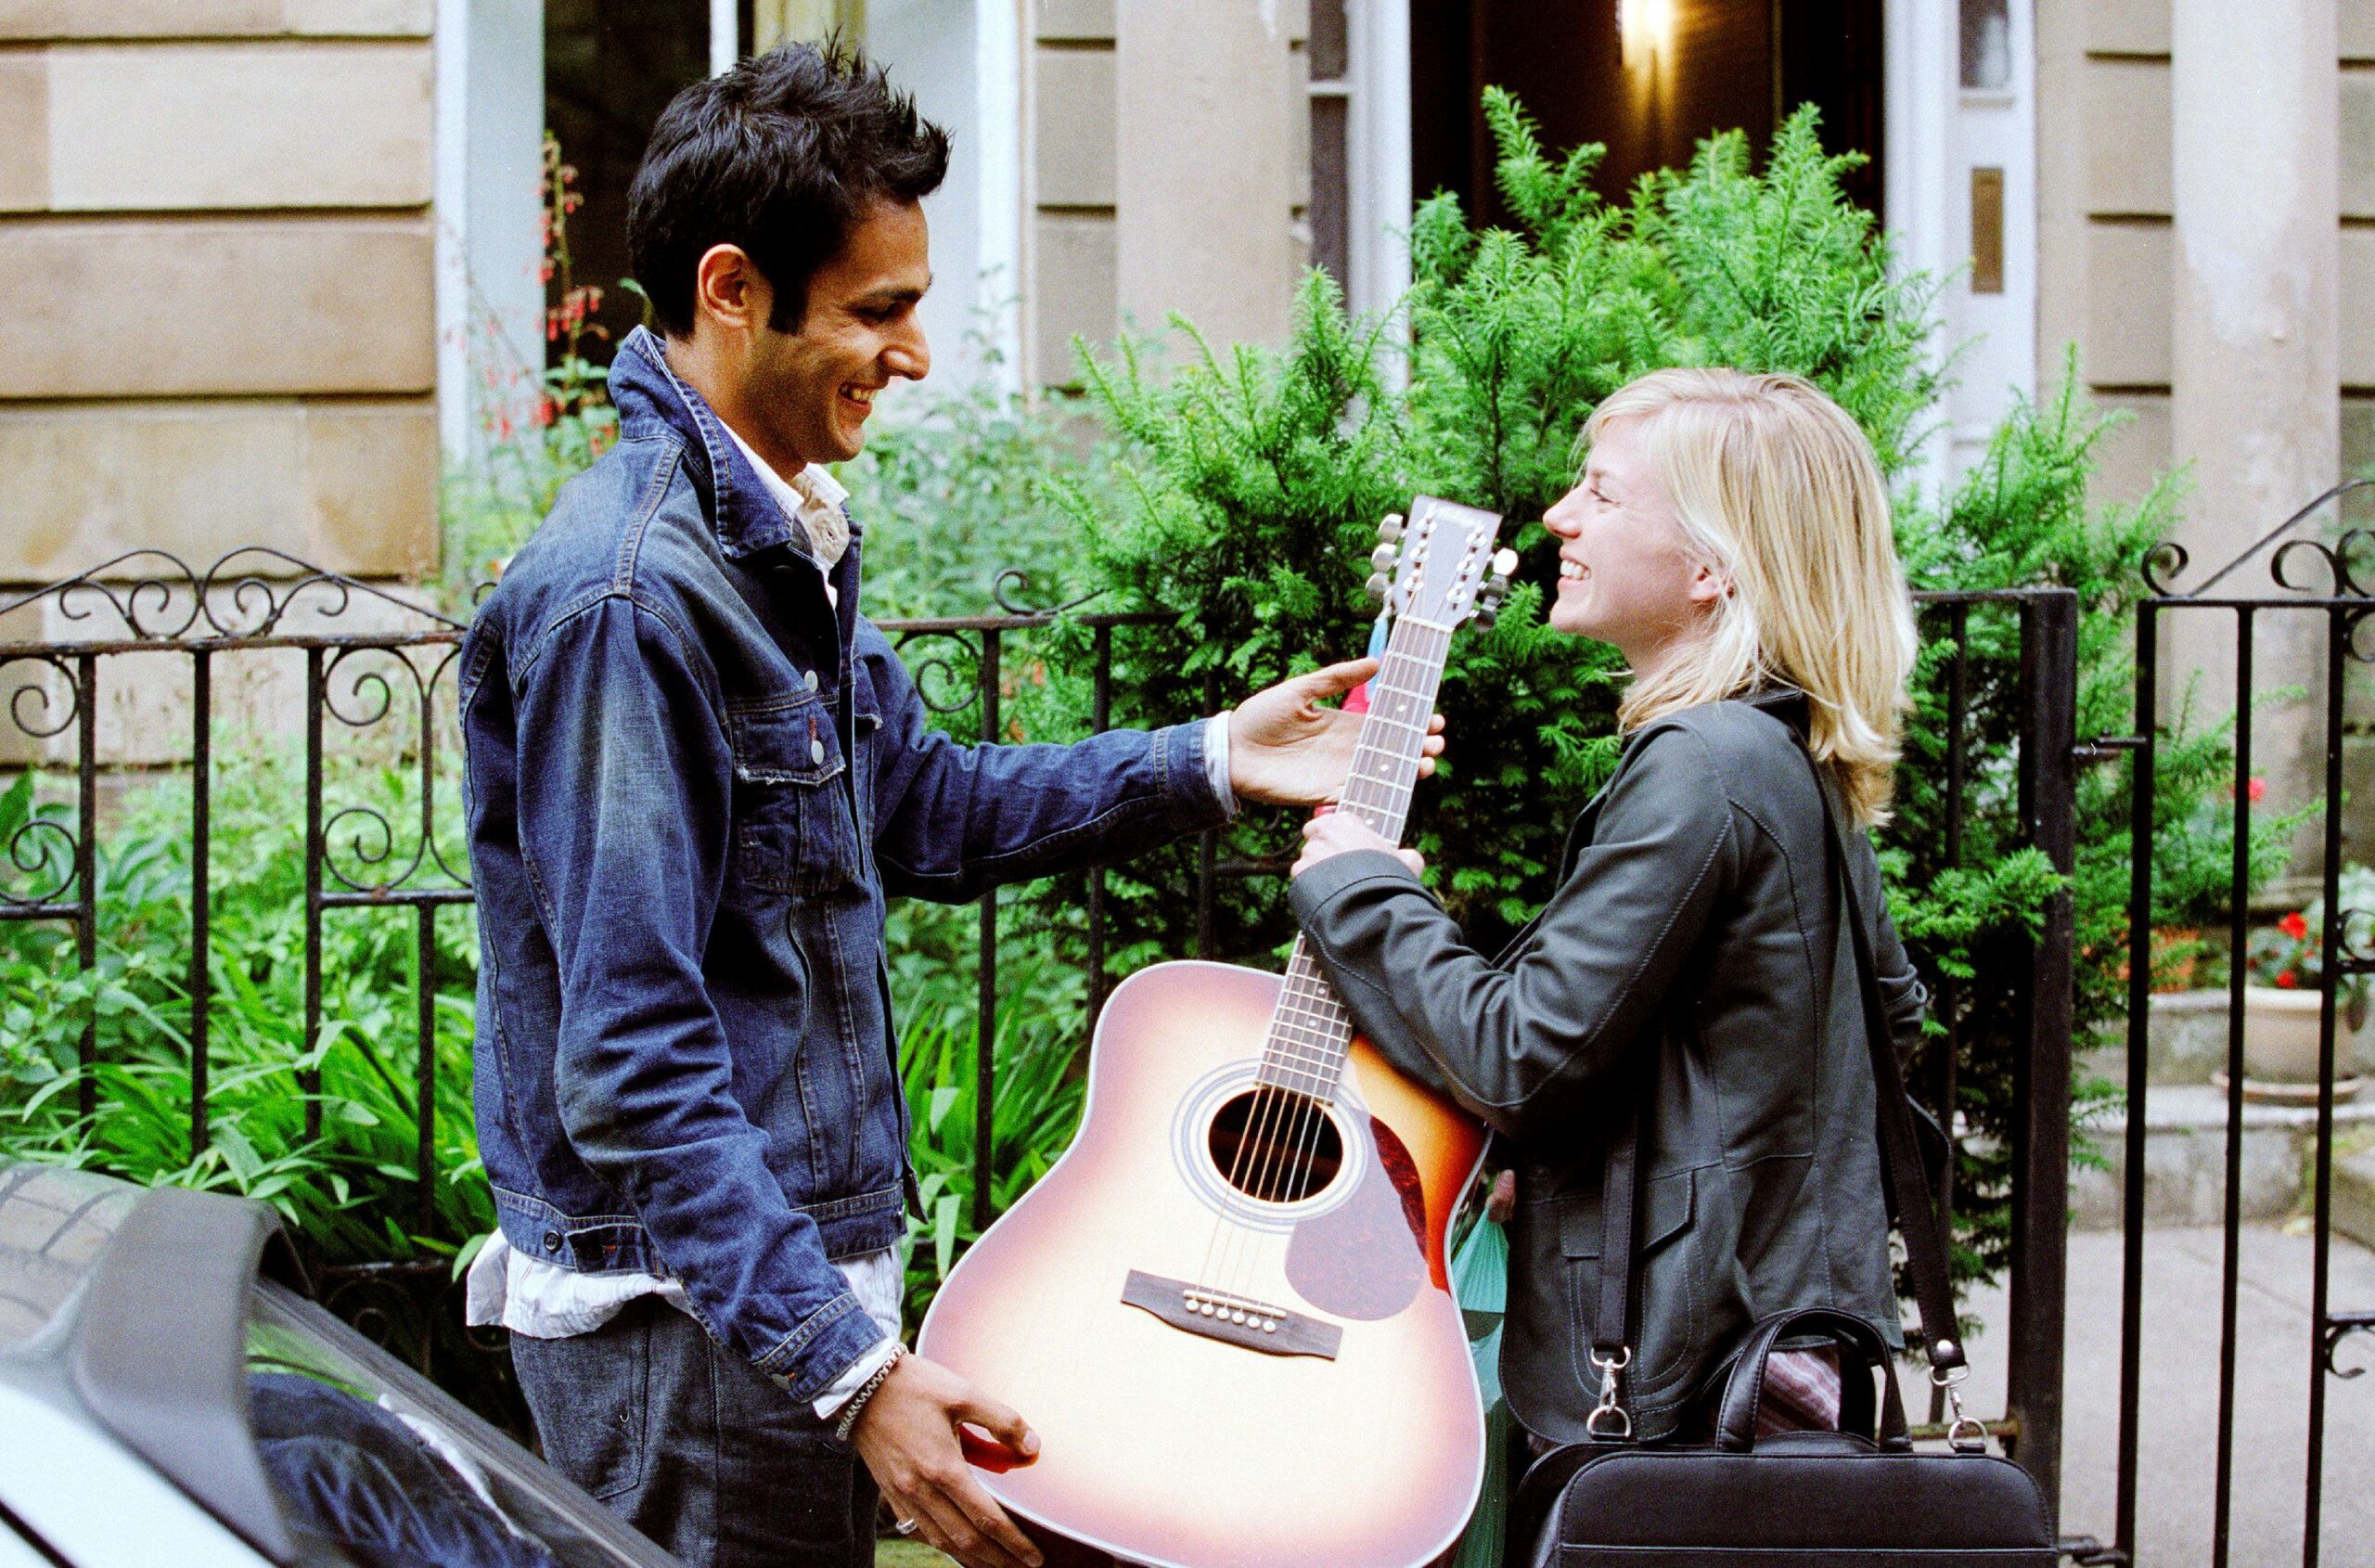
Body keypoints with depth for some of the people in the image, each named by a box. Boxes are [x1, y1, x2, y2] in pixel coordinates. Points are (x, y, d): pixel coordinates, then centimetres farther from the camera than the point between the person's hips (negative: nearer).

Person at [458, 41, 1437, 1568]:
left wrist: (1209, 763, 13)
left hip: (799, 1255, 9)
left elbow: (923, 809, 22)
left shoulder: (781, 542, 8)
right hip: (692, 1315, -9)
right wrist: (849, 1370, -28)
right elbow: (629, 1066, -26)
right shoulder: (625, 598, -23)